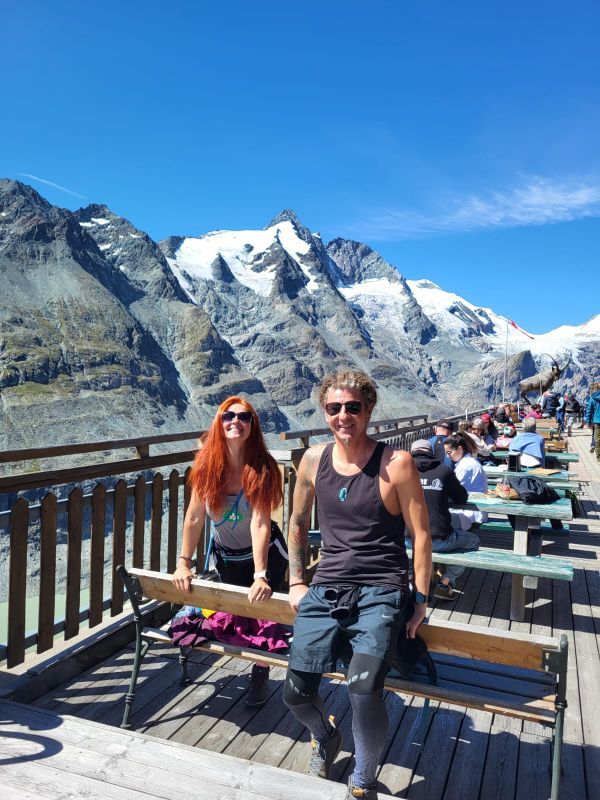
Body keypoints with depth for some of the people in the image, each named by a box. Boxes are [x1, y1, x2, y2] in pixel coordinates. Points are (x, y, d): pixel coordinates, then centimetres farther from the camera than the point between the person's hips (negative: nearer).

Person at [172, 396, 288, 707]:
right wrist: (183, 563, -15)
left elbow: (260, 524, -33)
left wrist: (260, 576, -37)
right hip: (226, 556, 3)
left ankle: (260, 674, 30)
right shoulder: (207, 463, -20)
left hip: (264, 553, -2)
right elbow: (194, 517, -15)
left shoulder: (262, 468, -28)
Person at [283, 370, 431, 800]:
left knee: (364, 690, -23)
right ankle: (326, 736, 38)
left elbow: (421, 534, -4)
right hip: (325, 589, 4)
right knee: (296, 693, 0)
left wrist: (420, 600, -5)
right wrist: (297, 581, 12)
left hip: (381, 593, -4)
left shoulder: (396, 463, -9)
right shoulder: (314, 459, 3)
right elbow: (298, 524, 16)